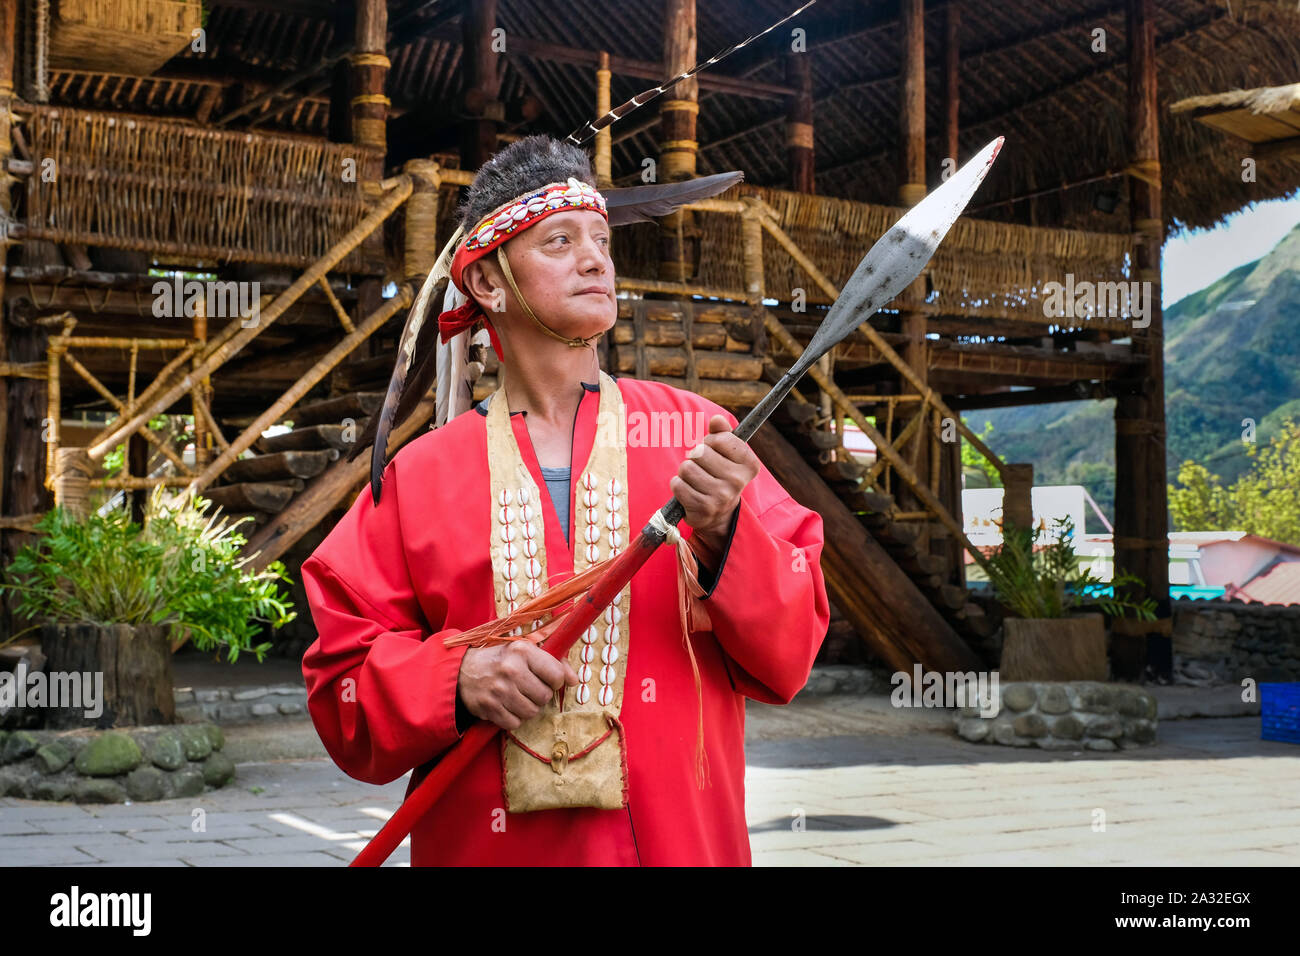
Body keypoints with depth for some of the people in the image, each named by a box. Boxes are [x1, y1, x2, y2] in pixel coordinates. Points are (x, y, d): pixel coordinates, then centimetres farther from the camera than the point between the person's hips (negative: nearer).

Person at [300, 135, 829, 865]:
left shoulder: (695, 434, 1)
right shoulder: (421, 475, 2)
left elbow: (789, 659, -4)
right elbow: (343, 685, 1)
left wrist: (723, 533, -20)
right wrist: (455, 678, -16)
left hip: (683, 840, 0)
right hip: (483, 843, 0)